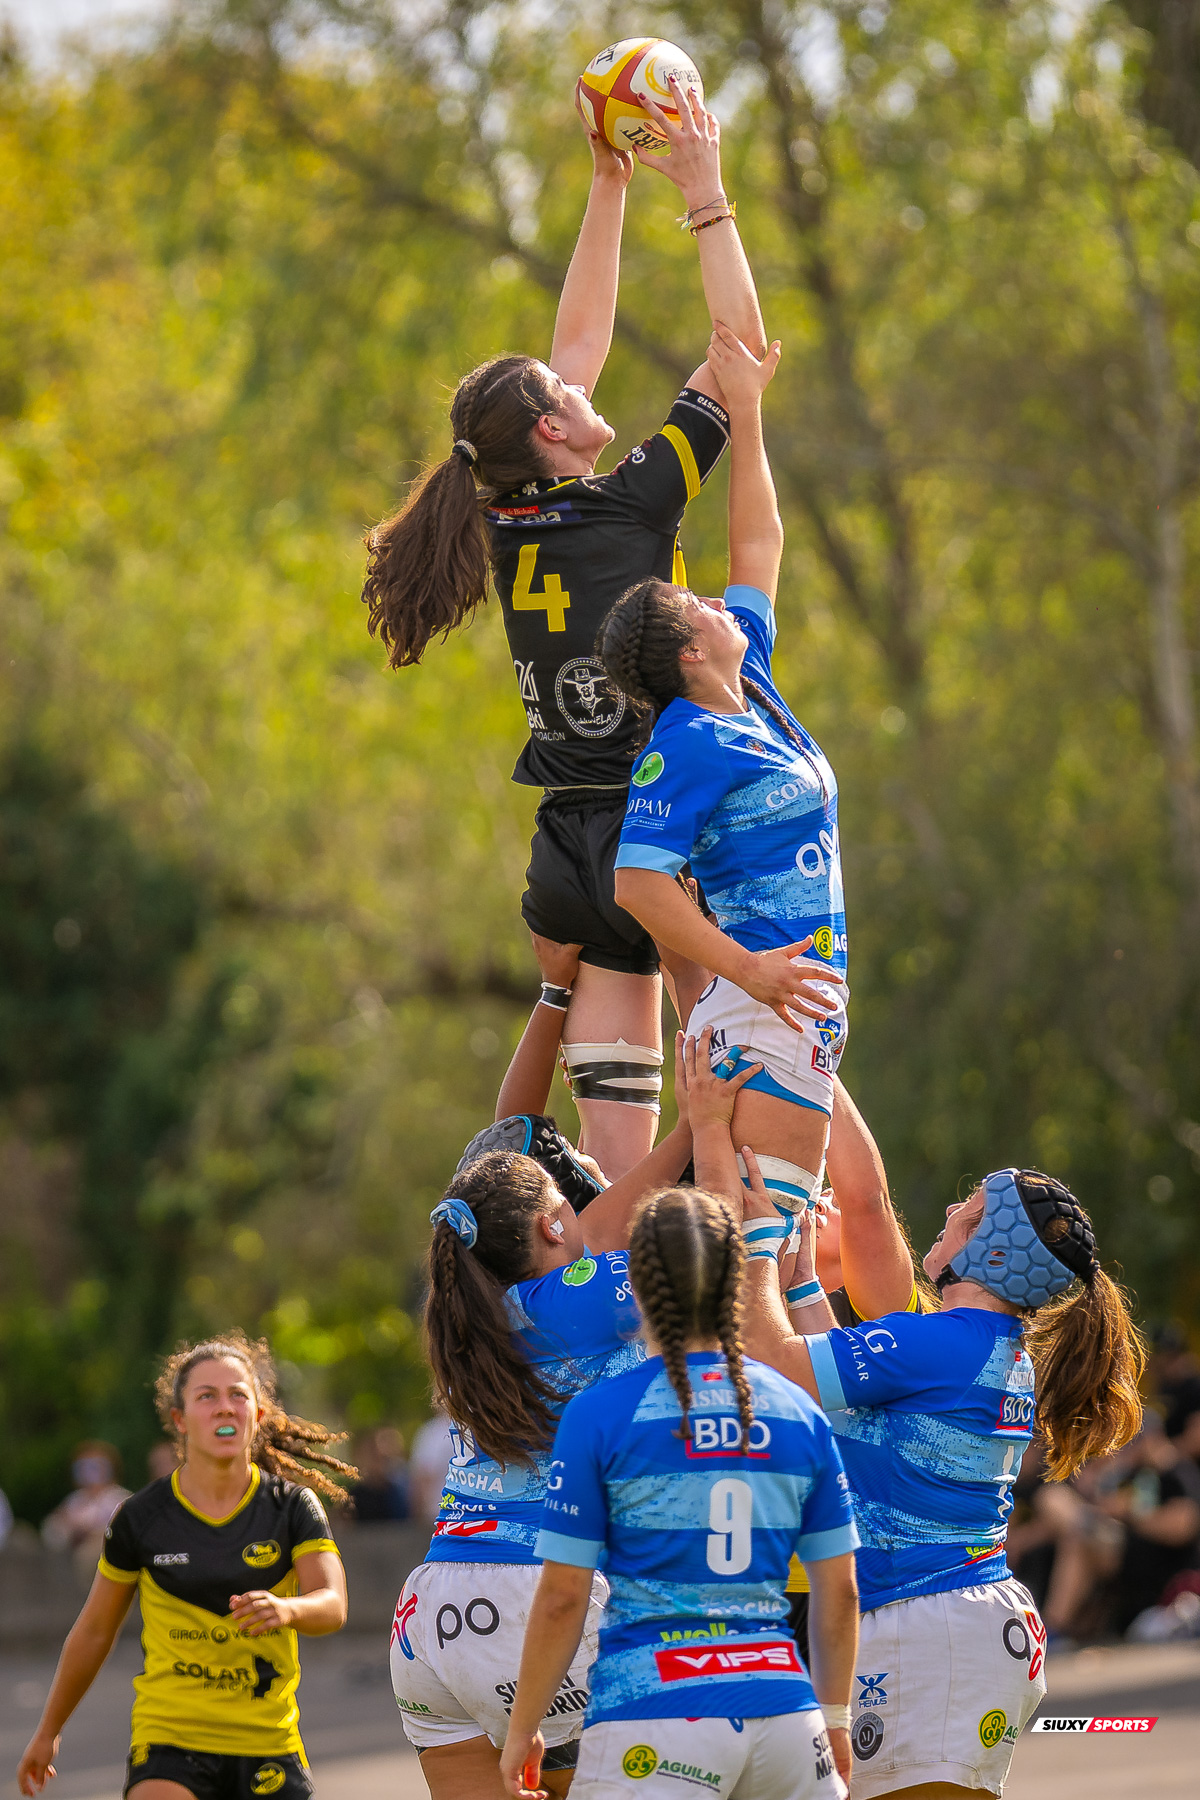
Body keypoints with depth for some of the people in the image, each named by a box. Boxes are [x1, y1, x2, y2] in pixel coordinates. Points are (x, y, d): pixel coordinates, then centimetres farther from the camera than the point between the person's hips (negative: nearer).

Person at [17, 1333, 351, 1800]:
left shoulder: (293, 1507, -1)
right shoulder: (142, 1517, -2)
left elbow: (333, 1606, -16)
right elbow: (94, 1630, 11)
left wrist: (286, 1609, -40)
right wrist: (48, 1731, 19)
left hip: (268, 1744, 2)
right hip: (168, 1739, -2)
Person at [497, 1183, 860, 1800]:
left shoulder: (599, 1414, -4)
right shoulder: (798, 1412, 6)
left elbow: (561, 1598, -4)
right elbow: (838, 1592, 11)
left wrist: (521, 1730, 7)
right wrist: (835, 1719, 24)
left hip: (653, 1711, -4)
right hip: (780, 1712, 4)